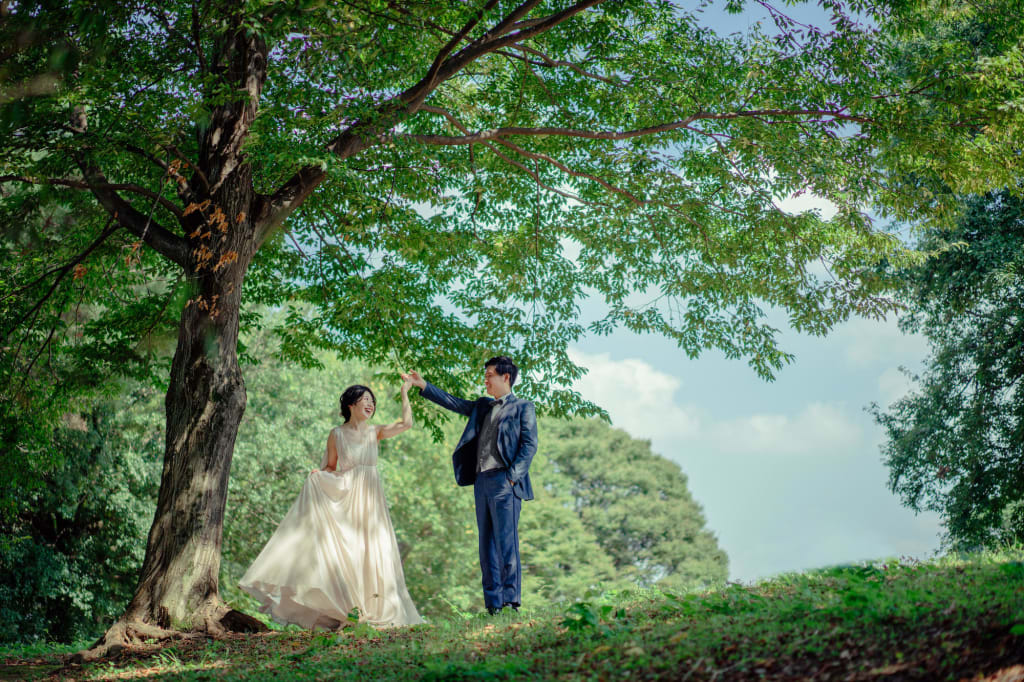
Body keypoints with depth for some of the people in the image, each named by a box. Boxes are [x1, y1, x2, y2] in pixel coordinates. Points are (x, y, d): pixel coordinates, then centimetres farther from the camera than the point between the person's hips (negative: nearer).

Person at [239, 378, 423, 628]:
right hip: (344, 498, -2)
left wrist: (404, 393, 1)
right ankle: (348, 610, -4)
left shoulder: (374, 432, 8)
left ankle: (373, 609, 4)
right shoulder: (337, 434, 2)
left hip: (370, 499, 3)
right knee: (345, 552, -7)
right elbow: (330, 468, 8)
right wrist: (317, 474, -12)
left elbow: (406, 423, -1)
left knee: (372, 550, -1)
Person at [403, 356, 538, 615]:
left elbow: (530, 445, -5)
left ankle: (510, 600, -9)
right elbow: (453, 403, 24)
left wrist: (513, 475, -14)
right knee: (487, 544, 5)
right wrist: (423, 385, 17)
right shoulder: (482, 407, 23)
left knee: (506, 542, -11)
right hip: (482, 481, 7)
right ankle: (493, 602, 7)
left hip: (504, 481, -7)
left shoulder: (523, 407, 3)